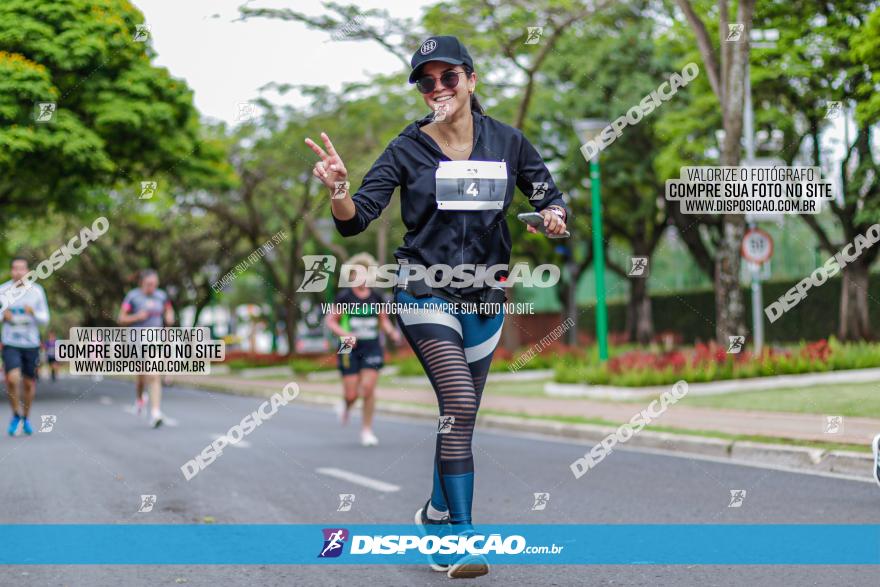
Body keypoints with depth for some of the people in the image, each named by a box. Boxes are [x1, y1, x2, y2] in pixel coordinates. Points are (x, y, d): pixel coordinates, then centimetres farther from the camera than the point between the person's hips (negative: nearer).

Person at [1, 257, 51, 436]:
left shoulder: (36, 290, 0)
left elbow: (45, 319, 2)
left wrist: (33, 313, -18)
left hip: (31, 343, 1)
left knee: (29, 383, 8)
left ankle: (26, 417, 32)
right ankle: (16, 414, 4)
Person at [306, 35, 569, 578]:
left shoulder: (506, 142, 2)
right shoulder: (406, 151, -3)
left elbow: (549, 196, 10)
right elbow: (355, 221, -7)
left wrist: (554, 216, -14)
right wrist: (339, 190, -28)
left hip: (485, 298, 4)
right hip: (426, 293, -3)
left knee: (461, 416, 13)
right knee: (460, 404, -21)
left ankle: (438, 517, 34)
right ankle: (460, 538, -18)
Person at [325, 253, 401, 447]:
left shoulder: (376, 298, 7)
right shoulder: (344, 297, -3)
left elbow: (384, 321, 16)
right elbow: (330, 321, -1)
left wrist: (392, 332, -4)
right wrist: (345, 334, -18)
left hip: (372, 347, 2)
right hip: (350, 349, -2)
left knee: (368, 389, -9)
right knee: (351, 393, -3)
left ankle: (367, 430, 3)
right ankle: (345, 406, 35)